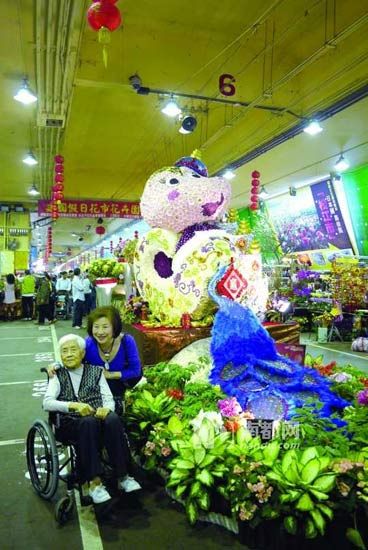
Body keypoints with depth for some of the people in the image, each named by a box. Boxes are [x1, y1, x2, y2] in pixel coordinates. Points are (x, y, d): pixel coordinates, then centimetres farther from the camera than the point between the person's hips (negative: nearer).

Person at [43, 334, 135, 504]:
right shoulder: (58, 376, 10)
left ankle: (122, 476, -22)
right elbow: (47, 403, -6)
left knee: (113, 419, -32)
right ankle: (94, 482, -31)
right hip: (69, 424, -1)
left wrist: (106, 408, -18)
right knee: (89, 422, -35)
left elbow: (109, 399, 7)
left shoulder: (96, 372, 15)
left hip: (98, 418, 2)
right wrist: (74, 405, -23)